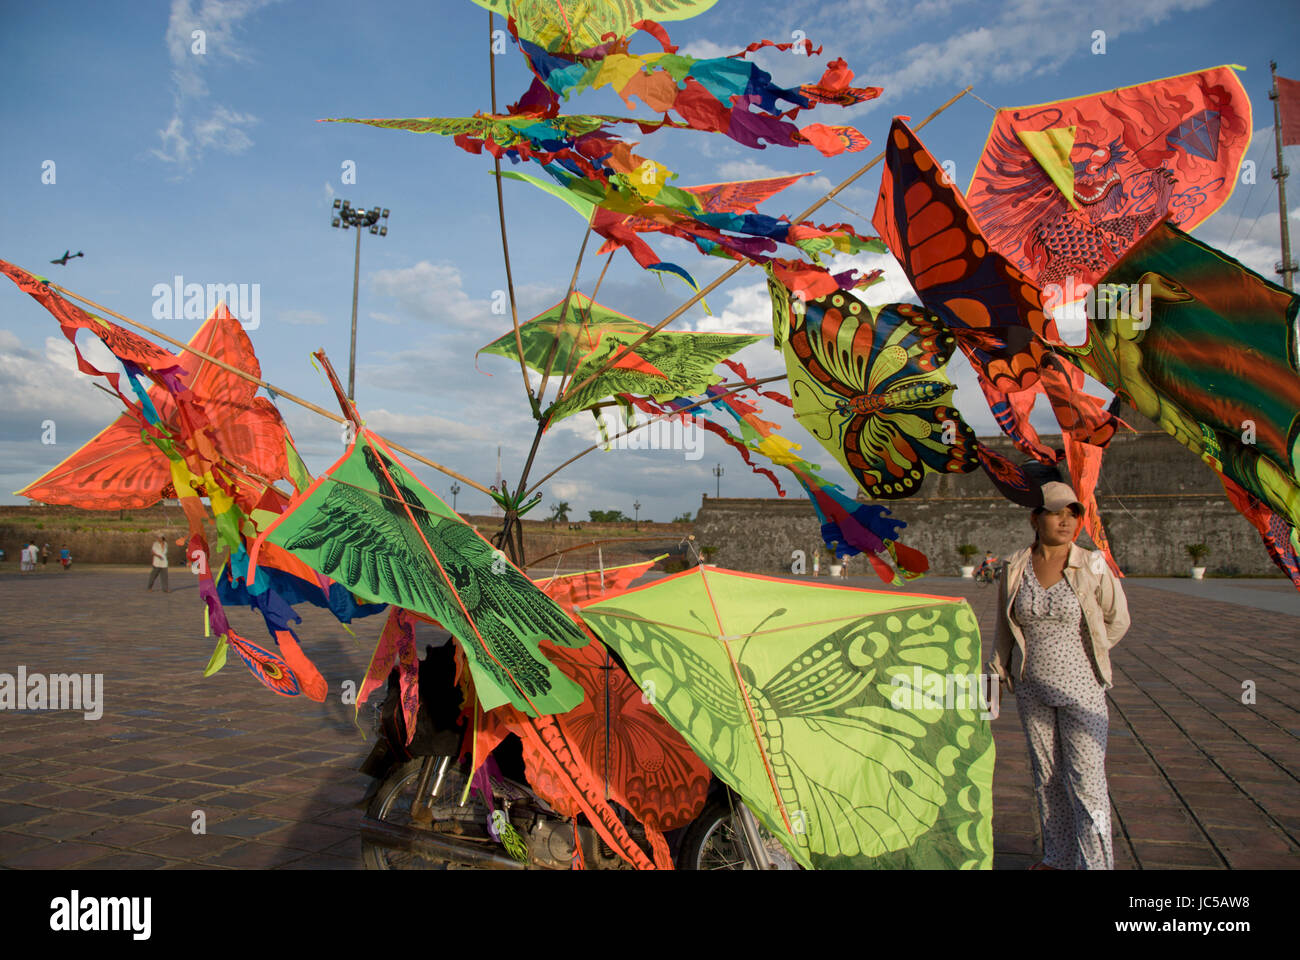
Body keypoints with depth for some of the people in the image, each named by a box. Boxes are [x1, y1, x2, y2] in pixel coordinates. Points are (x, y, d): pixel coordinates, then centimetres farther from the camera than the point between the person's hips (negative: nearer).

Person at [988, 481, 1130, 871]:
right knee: (1046, 777, 14)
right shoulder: (1014, 568, -2)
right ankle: (1059, 857, 31)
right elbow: (1005, 628, 8)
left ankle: (1095, 862, 11)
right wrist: (997, 677, 8)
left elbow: (1117, 620, 4)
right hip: (1032, 690, 3)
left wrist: (1077, 656, 7)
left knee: (1086, 781, -2)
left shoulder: (1092, 566, -9)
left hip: (1081, 688, -3)